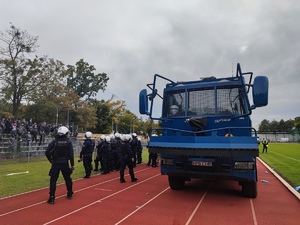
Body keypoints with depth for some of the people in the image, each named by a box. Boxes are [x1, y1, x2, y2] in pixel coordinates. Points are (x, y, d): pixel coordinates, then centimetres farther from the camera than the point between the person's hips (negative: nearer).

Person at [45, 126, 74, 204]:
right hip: (65, 163, 1)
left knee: (53, 180, 3)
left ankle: (51, 198, -2)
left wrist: (51, 160, 8)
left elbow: (47, 152, -6)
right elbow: (71, 154, -9)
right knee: (68, 178, 17)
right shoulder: (68, 142, -4)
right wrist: (72, 164, -1)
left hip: (55, 163, -1)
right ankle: (70, 194, 29)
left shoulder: (54, 141, -2)